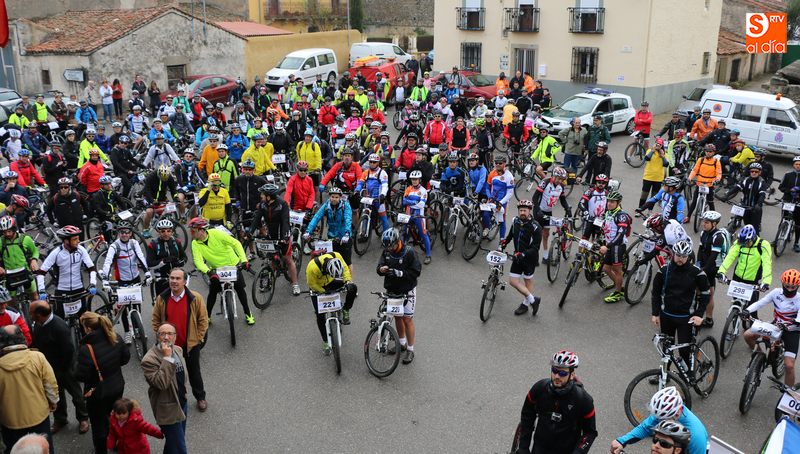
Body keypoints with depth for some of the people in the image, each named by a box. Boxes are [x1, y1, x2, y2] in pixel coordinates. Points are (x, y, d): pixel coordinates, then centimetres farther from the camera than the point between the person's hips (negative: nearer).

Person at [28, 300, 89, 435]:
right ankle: (59, 420, 42)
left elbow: (69, 351, -27)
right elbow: (35, 343, 7)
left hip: (64, 368, -7)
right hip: (48, 367, 7)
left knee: (76, 393, 13)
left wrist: (63, 369, -17)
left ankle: (83, 418, 32)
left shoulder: (59, 327, -33)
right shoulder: (38, 324, -10)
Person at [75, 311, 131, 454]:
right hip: (117, 387, 6)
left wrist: (78, 366, -5)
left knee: (99, 424, 15)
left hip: (97, 393, -6)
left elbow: (81, 376, -24)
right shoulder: (115, 338, -12)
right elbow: (126, 357, 1)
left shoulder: (86, 349, -30)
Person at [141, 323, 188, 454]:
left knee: (173, 442, 25)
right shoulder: (150, 359, -24)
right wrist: (167, 358, -35)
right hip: (168, 410, -8)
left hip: (182, 402, 8)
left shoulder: (178, 349, 1)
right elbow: (161, 383, -35)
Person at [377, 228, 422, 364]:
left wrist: (400, 273, -31)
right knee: (397, 317, 17)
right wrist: (381, 269, -26)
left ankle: (410, 350, 9)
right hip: (392, 290, 5)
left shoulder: (409, 253, -20)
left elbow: (416, 272, -19)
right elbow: (379, 267, -1)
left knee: (407, 319, -2)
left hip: (407, 291, -5)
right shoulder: (386, 252, -4)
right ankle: (402, 343, 35)